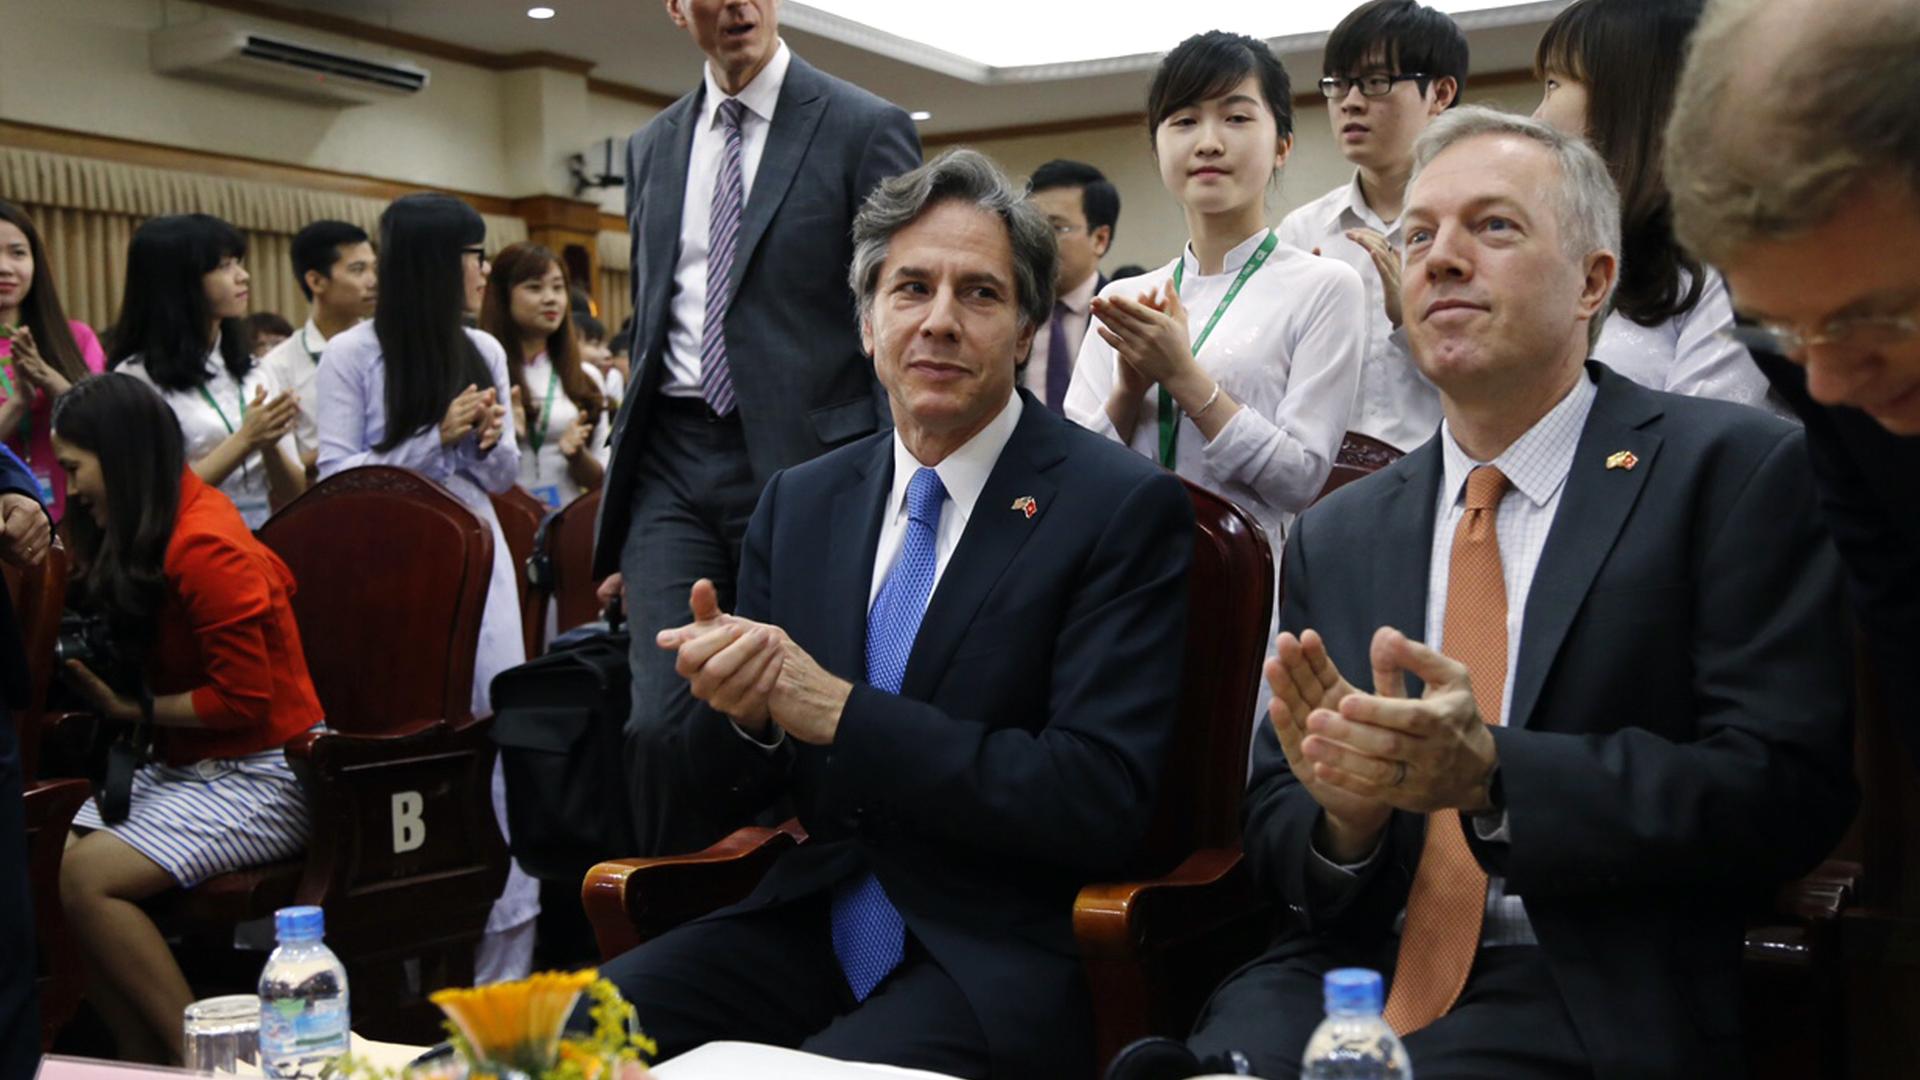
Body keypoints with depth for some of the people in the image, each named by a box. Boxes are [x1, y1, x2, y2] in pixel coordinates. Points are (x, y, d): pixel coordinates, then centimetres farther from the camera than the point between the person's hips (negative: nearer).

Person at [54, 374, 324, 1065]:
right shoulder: (151, 529, 9)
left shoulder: (203, 547, -19)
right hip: (186, 766, 9)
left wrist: (134, 710, -10)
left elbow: (245, 698, -20)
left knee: (88, 875, -22)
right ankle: (146, 1060, -8)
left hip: (261, 776, -9)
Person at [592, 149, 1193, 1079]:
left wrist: (840, 710, -19)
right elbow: (731, 787, 10)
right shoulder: (798, 502, 8)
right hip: (815, 923, 5)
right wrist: (738, 708, -14)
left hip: (995, 963, -4)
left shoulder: (1124, 507, -8)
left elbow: (1100, 801, -17)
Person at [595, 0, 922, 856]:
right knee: (662, 722, -6)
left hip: (801, 461, -4)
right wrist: (621, 494, 17)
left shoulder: (866, 130, -1)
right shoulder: (652, 148, 16)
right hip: (674, 464, 4)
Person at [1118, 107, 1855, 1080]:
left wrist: (1493, 774, -22)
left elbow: (1789, 790, -9)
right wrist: (1346, 817, -12)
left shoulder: (1738, 471, 0)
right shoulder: (1336, 538, 13)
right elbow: (1271, 840, 12)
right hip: (1352, 970, 4)